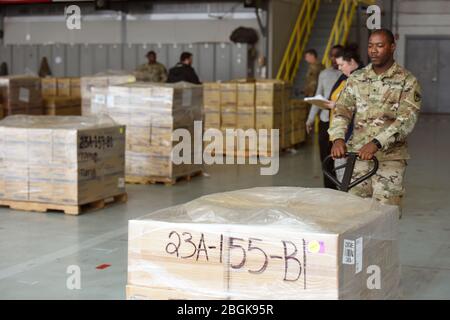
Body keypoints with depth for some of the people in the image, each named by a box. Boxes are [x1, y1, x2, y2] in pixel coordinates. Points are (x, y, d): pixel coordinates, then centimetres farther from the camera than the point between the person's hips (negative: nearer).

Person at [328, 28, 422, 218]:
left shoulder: (407, 81, -2)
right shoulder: (356, 78, 11)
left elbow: (406, 120, -13)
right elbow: (342, 110, 4)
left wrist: (376, 143, -26)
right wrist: (338, 138, -17)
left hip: (390, 158, -3)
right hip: (356, 154, 4)